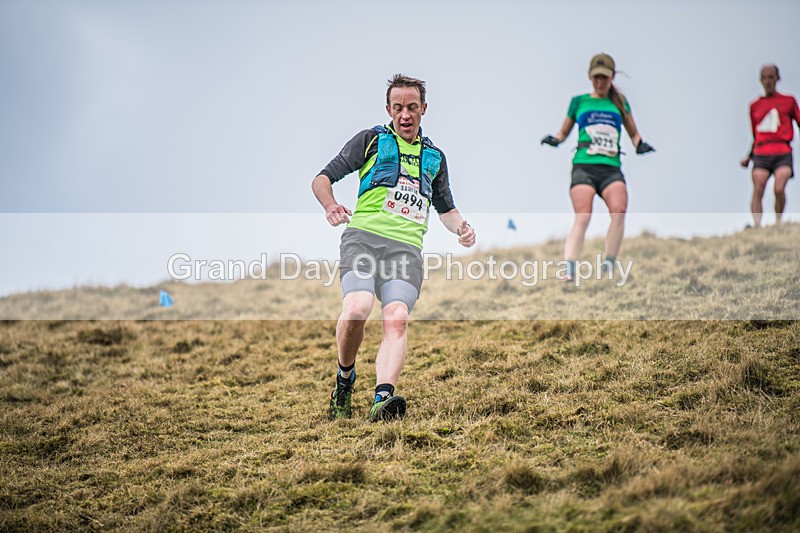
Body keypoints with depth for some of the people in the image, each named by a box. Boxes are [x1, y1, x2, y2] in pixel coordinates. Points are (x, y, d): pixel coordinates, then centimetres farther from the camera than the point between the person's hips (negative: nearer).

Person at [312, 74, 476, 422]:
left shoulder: (435, 157, 27)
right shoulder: (370, 140, 16)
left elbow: (446, 208, 37)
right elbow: (323, 178, 12)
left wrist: (461, 227, 14)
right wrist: (330, 205, -11)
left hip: (407, 247, 2)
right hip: (363, 235, -2)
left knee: (397, 320, -23)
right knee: (357, 309, -26)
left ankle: (382, 399, -39)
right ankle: (344, 379, 1)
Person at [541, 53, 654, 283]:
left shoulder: (619, 102, 20)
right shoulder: (579, 101, 18)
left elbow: (634, 133, 26)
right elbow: (564, 132, 25)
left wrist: (640, 144, 5)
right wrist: (554, 140, 4)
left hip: (611, 167, 1)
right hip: (584, 166, -1)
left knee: (619, 210, -25)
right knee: (583, 217, -20)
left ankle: (608, 266, -17)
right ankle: (568, 270, -24)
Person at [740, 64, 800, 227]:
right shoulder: (755, 105, 18)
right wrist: (749, 157, 12)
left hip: (782, 153, -2)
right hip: (761, 153, 2)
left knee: (779, 189, -22)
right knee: (758, 190, -16)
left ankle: (778, 224, -6)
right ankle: (757, 225, -24)